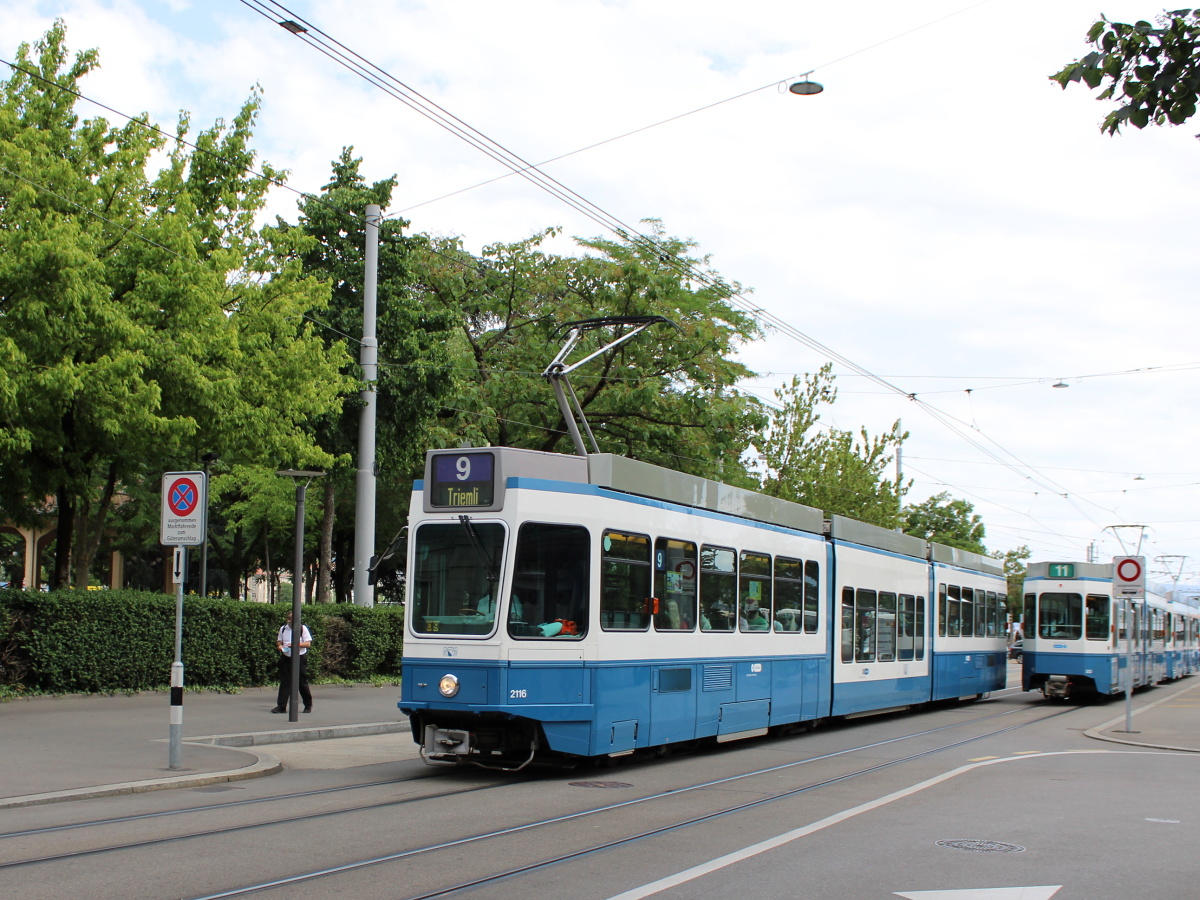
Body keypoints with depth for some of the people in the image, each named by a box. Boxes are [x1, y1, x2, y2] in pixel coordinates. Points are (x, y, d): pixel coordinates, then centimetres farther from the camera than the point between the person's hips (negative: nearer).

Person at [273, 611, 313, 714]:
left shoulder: (303, 628, -4)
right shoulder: (283, 629, 9)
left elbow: (308, 643, -6)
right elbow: (279, 642, 18)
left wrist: (296, 644, -19)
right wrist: (279, 647, -5)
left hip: (300, 658, -4)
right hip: (286, 658, 4)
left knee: (302, 682, 3)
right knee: (284, 682, 0)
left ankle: (308, 705, 16)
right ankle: (281, 706, 1)